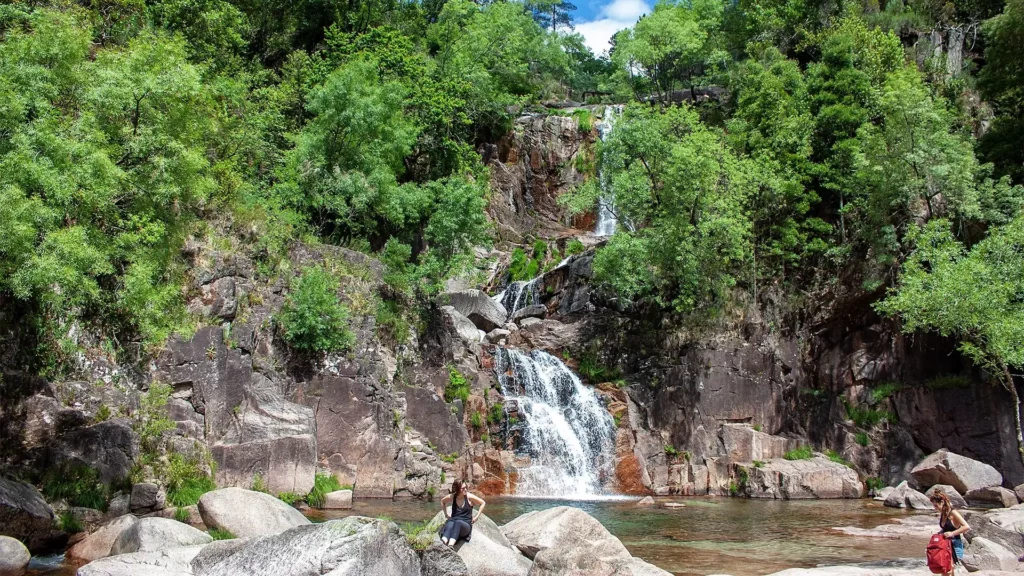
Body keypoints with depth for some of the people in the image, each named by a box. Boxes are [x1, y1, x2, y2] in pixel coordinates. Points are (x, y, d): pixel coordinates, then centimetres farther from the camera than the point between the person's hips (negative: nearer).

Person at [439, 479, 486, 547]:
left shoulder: (469, 497, -2)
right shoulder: (452, 497, 4)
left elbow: (483, 503, 8)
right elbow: (442, 501, 26)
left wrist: (476, 517, 4)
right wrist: (446, 514, 17)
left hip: (466, 525, -1)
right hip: (453, 522, 1)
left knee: (458, 522, -40)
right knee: (450, 524, -39)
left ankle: (450, 546, -65)